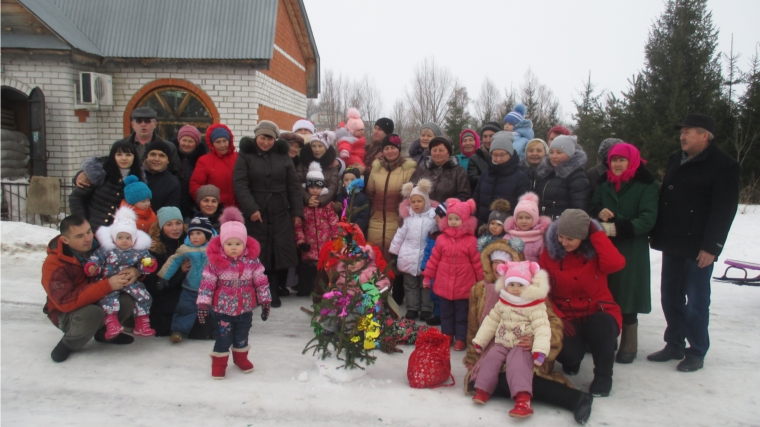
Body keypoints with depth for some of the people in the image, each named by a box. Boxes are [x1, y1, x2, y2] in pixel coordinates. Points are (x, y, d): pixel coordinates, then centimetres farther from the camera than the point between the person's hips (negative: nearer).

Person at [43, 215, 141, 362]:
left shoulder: (100, 246, -12)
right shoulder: (54, 265, -22)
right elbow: (66, 302, -32)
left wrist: (134, 270, -27)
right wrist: (107, 285, -39)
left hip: (101, 302, 4)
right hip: (67, 313, -4)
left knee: (126, 301, -26)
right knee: (92, 313, -37)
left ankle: (104, 332, 4)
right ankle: (69, 344, -5)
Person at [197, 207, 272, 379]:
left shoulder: (252, 261, -10)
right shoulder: (215, 263, -15)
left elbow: (261, 282, -3)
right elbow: (207, 284, -11)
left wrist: (265, 302, -2)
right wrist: (203, 304, -14)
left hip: (245, 307, 3)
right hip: (222, 308, -2)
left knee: (242, 336, 19)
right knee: (223, 337, 5)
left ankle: (241, 357, 43)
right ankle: (219, 363, 25)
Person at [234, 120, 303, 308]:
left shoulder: (283, 156, 9)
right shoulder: (245, 155, 2)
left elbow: (294, 185, 8)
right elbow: (240, 184, -7)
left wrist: (297, 211, 2)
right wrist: (251, 208, -17)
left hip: (281, 212, 2)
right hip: (256, 212, -2)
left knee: (281, 250, 0)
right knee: (260, 252, 0)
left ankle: (275, 290, 11)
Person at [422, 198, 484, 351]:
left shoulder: (470, 240, -9)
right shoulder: (442, 238, -1)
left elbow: (477, 262, -4)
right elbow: (434, 259, 4)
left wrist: (482, 280, -1)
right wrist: (427, 276, 6)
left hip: (463, 285, -3)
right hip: (444, 283, 3)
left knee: (462, 313, 9)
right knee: (446, 311, 16)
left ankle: (461, 338, 20)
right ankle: (447, 335, 31)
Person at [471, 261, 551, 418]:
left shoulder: (536, 306, -10)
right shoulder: (502, 303, 7)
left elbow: (542, 328, -18)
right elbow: (491, 321, 14)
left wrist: (540, 350, -31)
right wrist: (479, 341, 15)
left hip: (523, 346, -5)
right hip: (502, 344, 6)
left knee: (517, 365, -28)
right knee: (490, 360, -15)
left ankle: (523, 399, -37)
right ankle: (482, 390, -5)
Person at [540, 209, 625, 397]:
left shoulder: (595, 250, -8)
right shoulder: (549, 252, -6)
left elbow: (615, 264, -31)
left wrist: (596, 233, -23)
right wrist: (557, 317, -17)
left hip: (598, 313, 0)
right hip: (567, 316, 1)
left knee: (601, 325, -35)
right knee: (567, 353, -26)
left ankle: (603, 376, -6)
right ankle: (572, 361, 17)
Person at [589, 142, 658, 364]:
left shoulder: (645, 185, -3)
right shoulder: (604, 184, 13)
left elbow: (647, 219, -12)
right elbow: (592, 209, 15)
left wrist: (617, 228, -24)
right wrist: (598, 212, -9)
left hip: (632, 252, -4)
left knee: (626, 297, -2)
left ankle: (628, 346, 12)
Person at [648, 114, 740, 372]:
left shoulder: (723, 166, -9)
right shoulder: (676, 161, 13)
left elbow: (724, 210, -14)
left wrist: (711, 247, -18)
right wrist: (657, 235, 11)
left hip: (698, 249, -7)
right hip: (672, 245, 7)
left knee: (696, 302, 2)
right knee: (670, 298, 13)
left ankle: (696, 353, 16)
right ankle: (674, 345, 27)